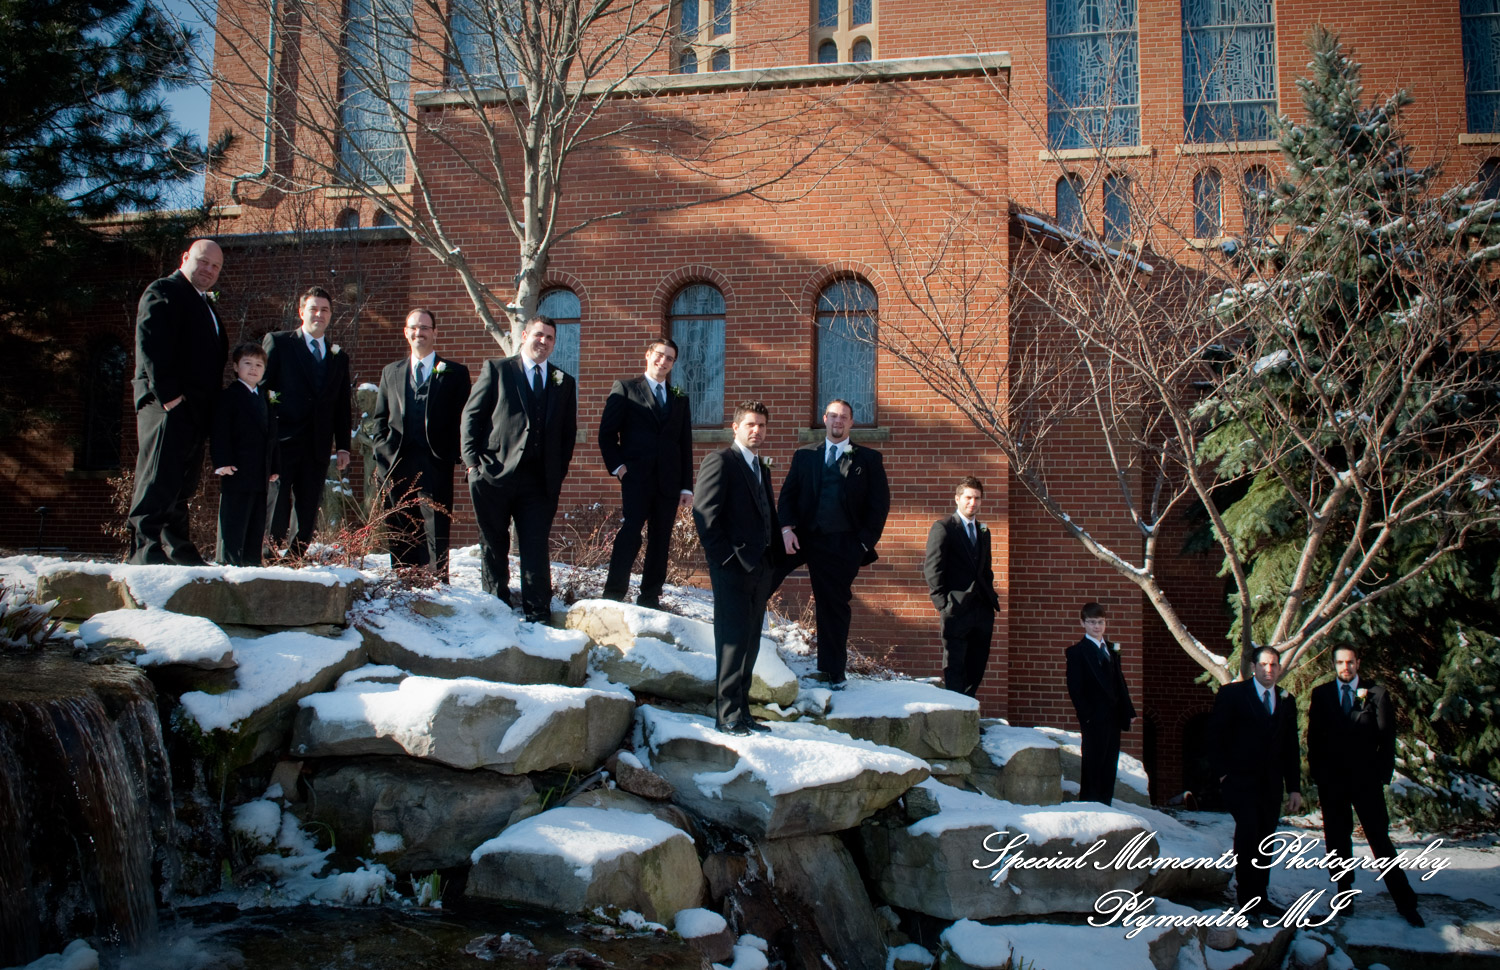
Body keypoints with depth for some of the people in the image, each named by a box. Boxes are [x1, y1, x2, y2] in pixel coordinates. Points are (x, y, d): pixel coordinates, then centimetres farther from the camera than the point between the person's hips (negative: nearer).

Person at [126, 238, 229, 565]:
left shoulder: (206, 304, 26)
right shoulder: (163, 292, -2)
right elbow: (150, 344, -14)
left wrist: (212, 409, 14)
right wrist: (167, 394, -21)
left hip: (197, 411, 8)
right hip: (169, 405, -8)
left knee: (183, 485, 12)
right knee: (160, 480, -12)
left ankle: (178, 549, 17)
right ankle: (145, 549, -12)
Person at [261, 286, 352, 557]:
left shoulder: (339, 357, 17)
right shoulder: (277, 342, 5)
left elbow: (342, 406, 16)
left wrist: (343, 446, 10)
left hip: (317, 447, 4)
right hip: (281, 442, -4)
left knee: (309, 514, 3)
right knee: (276, 508, -8)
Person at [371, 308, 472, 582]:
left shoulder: (455, 372, 7)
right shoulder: (391, 372, 18)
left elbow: (462, 418, 3)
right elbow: (379, 418, 17)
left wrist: (453, 455, -7)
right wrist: (383, 452, 5)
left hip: (435, 464, -3)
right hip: (396, 463, 3)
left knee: (436, 531, -6)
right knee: (400, 533, 6)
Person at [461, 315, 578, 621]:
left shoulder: (564, 383, 15)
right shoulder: (496, 369, 7)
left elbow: (569, 432, 16)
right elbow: (471, 416, 4)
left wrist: (559, 472, 3)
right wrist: (473, 461, -6)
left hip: (539, 481, 2)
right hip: (494, 476, -1)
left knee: (536, 548, -2)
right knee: (493, 545, 7)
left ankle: (537, 614, 2)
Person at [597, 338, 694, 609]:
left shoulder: (680, 399, 19)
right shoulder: (624, 389, 9)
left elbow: (686, 445, 15)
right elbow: (607, 432, 4)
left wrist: (687, 486, 8)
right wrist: (617, 466, -9)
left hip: (668, 482, 4)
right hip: (636, 477, -4)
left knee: (660, 541, 4)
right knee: (630, 534, -15)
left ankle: (650, 597, 10)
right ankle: (613, 595, -13)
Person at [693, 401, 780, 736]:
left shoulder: (762, 469, 21)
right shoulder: (720, 461, -5)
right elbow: (705, 514, -12)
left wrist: (772, 560, 10)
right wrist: (725, 558, -15)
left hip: (760, 568, 8)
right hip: (733, 569, -8)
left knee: (750, 642, 9)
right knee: (733, 640, -8)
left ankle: (742, 710, 14)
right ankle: (727, 714, -4)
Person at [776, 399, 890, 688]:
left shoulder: (869, 459, 5)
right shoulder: (804, 455, 11)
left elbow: (880, 504, 2)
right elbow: (787, 495, 6)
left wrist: (865, 541, -6)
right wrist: (787, 527, -11)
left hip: (843, 544, -1)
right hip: (804, 537, 2)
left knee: (835, 607, 6)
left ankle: (833, 674, 16)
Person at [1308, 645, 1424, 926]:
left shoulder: (1376, 693, 2)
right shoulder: (1321, 694, 6)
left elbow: (1386, 736, 1)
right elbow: (1314, 736, 8)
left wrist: (1383, 774, -5)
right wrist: (1317, 772, 2)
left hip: (1366, 778, -2)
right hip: (1332, 779, 2)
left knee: (1380, 838, -2)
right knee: (1337, 839, 8)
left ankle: (1405, 901, 5)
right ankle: (1344, 891, 18)